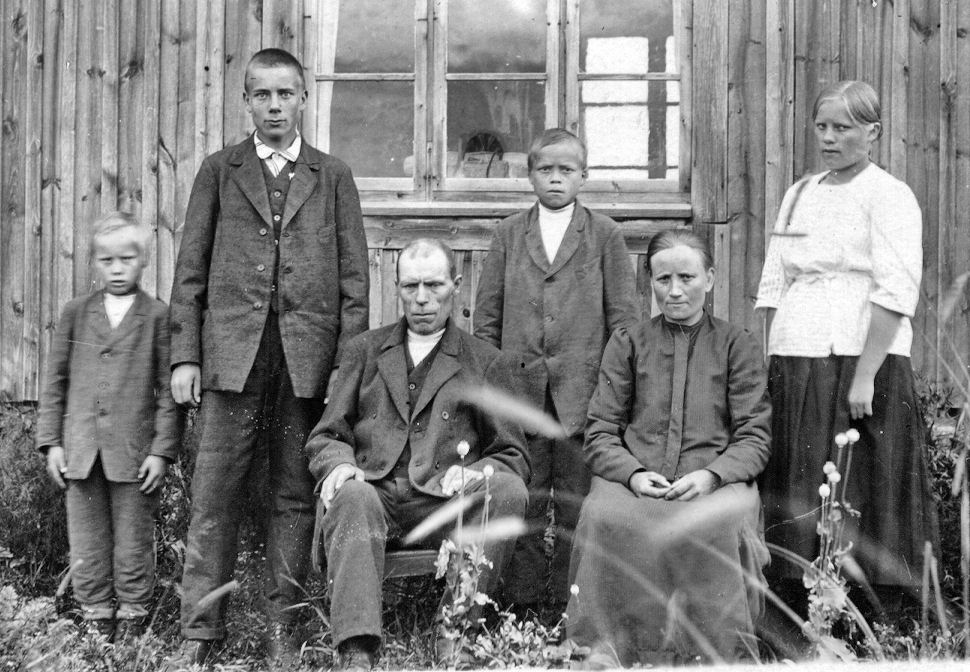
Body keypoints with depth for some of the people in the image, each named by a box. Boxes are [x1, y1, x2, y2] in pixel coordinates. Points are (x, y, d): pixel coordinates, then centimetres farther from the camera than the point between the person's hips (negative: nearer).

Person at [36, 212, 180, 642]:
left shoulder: (158, 316, 1)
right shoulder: (75, 315, 10)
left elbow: (168, 390, -1)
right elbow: (55, 381, 11)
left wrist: (162, 449, -7)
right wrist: (51, 442, 4)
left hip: (135, 455, -3)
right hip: (81, 453, 3)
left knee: (133, 552, 4)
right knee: (86, 554, 7)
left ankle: (131, 633, 15)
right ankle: (98, 634, 17)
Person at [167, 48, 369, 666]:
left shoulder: (333, 176, 11)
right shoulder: (219, 171, 12)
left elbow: (353, 275, 7)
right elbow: (191, 269, 9)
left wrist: (349, 363, -1)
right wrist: (185, 355, 1)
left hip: (308, 357, 0)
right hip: (232, 352, 0)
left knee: (295, 498, 4)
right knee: (214, 498, -2)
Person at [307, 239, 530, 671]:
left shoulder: (483, 362, 18)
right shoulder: (363, 351, 22)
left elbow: (513, 456, 15)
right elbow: (326, 437, 18)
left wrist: (477, 473, -9)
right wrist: (339, 464, -7)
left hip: (445, 504, 0)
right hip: (373, 493, 0)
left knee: (509, 491, -30)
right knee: (352, 497, -35)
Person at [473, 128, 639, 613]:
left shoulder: (605, 235, 7)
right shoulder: (508, 234, 12)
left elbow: (623, 318, 5)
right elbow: (487, 316, 11)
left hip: (582, 390, -1)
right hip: (518, 387, 1)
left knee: (577, 501, 2)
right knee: (522, 502, 3)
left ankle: (572, 604, 10)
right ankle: (523, 603, 11)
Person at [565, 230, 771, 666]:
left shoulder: (737, 346, 16)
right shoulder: (627, 343, 19)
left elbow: (755, 438, 8)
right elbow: (599, 435, 12)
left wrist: (712, 475, -13)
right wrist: (634, 474, -10)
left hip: (717, 482, -1)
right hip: (633, 480, 1)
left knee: (716, 525, -37)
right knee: (606, 518, -35)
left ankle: (706, 651, -27)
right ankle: (608, 645, -30)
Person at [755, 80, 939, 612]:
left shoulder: (889, 196, -3)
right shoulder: (798, 195, 16)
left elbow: (896, 294, -12)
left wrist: (865, 376, -18)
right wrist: (772, 364, 6)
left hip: (857, 361, -6)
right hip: (795, 364, 6)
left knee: (858, 496, -3)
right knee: (796, 495, 5)